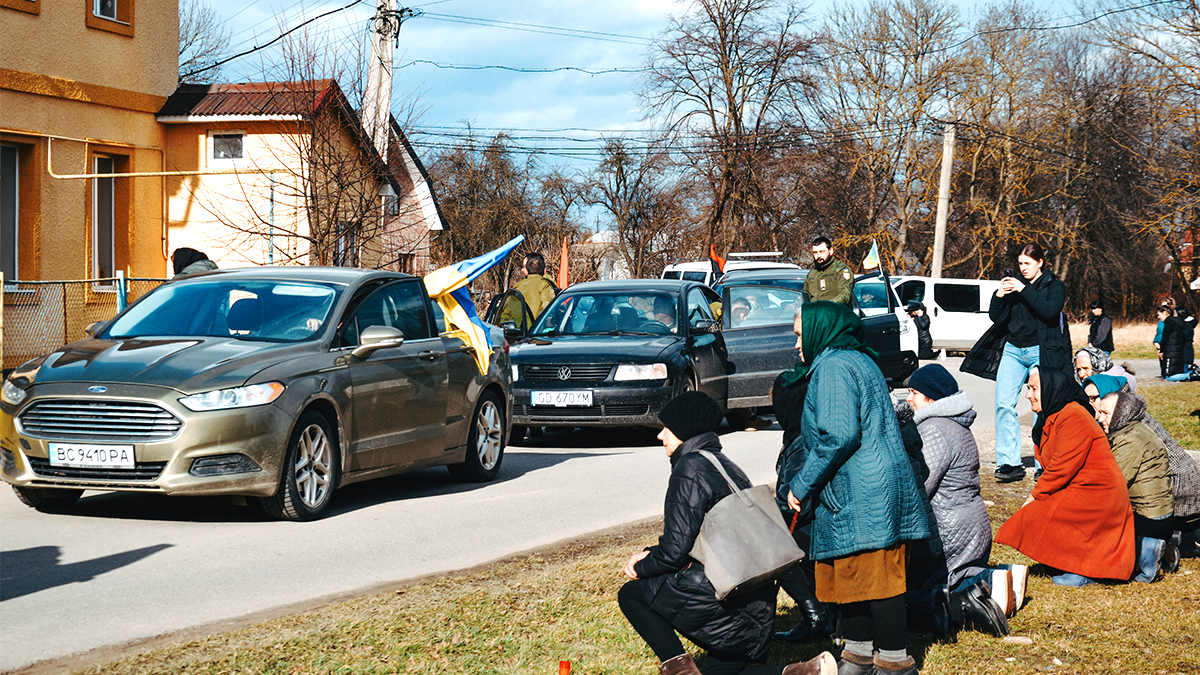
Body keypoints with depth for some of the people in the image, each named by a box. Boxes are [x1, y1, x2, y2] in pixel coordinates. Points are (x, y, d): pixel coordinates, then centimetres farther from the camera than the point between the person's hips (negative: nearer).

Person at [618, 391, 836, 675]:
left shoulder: (690, 468, -11)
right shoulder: (728, 467, 19)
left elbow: (675, 550, -14)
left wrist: (642, 568, 5)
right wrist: (650, 555, 19)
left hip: (717, 596, -9)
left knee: (630, 594, 11)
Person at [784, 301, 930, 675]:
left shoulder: (833, 367, -12)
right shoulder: (859, 361, 21)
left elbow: (838, 436, -22)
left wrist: (802, 484, -12)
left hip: (864, 497, -11)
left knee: (876, 576, -5)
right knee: (849, 572, 15)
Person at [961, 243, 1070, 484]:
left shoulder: (1054, 286, 4)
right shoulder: (1014, 284, 14)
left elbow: (1050, 311, -15)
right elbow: (995, 317, 9)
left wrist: (1025, 290, -18)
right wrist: (999, 295, -9)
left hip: (1040, 352, -4)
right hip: (1013, 349, 4)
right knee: (1004, 403, -9)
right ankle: (1009, 463, -8)